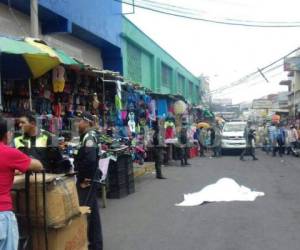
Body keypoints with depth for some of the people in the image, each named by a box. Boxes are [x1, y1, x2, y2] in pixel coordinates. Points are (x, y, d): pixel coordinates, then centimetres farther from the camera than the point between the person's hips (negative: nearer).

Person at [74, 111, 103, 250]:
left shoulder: (89, 137, -16)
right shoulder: (87, 136, 14)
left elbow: (90, 160, -27)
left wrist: (84, 179, -20)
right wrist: (83, 178, 11)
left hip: (87, 181, -10)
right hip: (88, 179, 10)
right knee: (92, 211, 15)